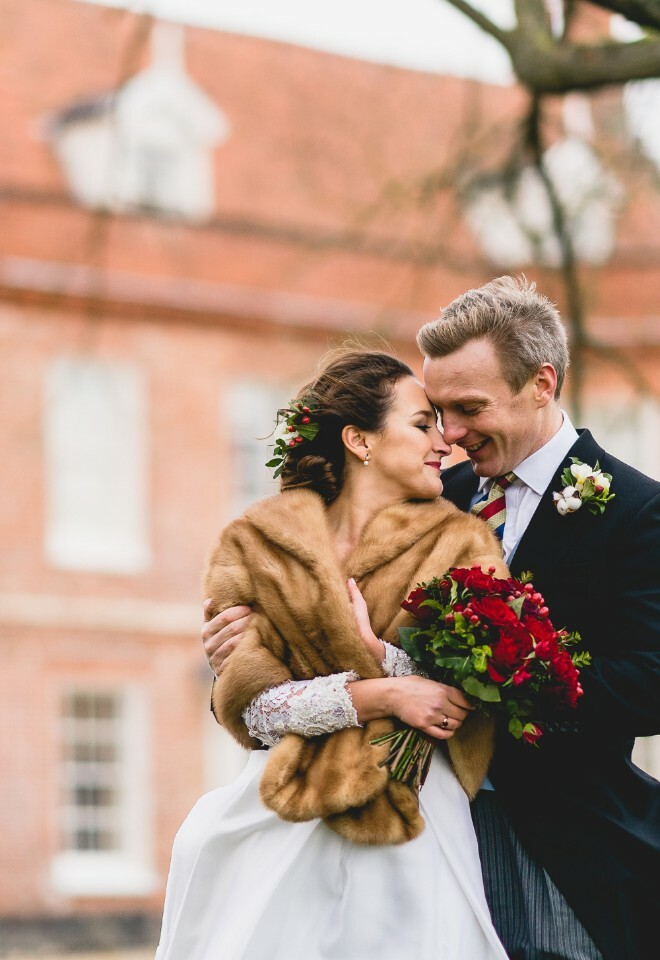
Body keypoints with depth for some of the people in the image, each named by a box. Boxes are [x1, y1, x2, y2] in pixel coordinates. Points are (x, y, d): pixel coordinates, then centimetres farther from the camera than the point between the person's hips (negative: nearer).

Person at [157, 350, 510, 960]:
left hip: (413, 827, 0)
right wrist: (378, 694, -17)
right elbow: (247, 702, -6)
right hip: (284, 826, 0)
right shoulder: (257, 546, 4)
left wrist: (379, 652, -14)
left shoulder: (460, 545, 6)